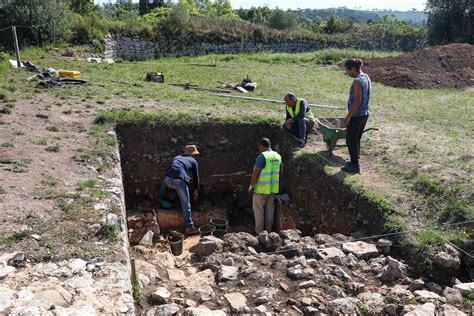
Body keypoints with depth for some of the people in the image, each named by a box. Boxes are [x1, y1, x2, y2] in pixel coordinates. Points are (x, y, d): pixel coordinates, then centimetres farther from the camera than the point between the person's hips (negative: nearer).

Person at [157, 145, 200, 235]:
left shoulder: (176, 158, 33)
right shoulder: (193, 161, 24)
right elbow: (196, 177, 26)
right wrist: (196, 190, 38)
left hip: (168, 179, 2)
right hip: (180, 181, -2)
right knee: (186, 204, 3)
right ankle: (189, 228, 1)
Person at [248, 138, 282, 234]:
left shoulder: (262, 157, -18)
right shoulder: (277, 156, 6)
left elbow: (256, 173, -19)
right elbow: (280, 172, 14)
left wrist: (251, 185, -7)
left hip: (261, 189, -7)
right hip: (273, 188, 7)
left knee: (258, 210, 4)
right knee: (270, 210, 13)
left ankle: (259, 232, 9)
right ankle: (268, 231, 21)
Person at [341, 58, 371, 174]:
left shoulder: (358, 81, -21)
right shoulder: (366, 77, 7)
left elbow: (357, 101, -24)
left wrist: (348, 116, -21)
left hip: (356, 115, -9)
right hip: (364, 114, 9)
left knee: (351, 140, 2)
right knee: (357, 139, 19)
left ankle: (355, 166, 9)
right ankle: (355, 160, 29)